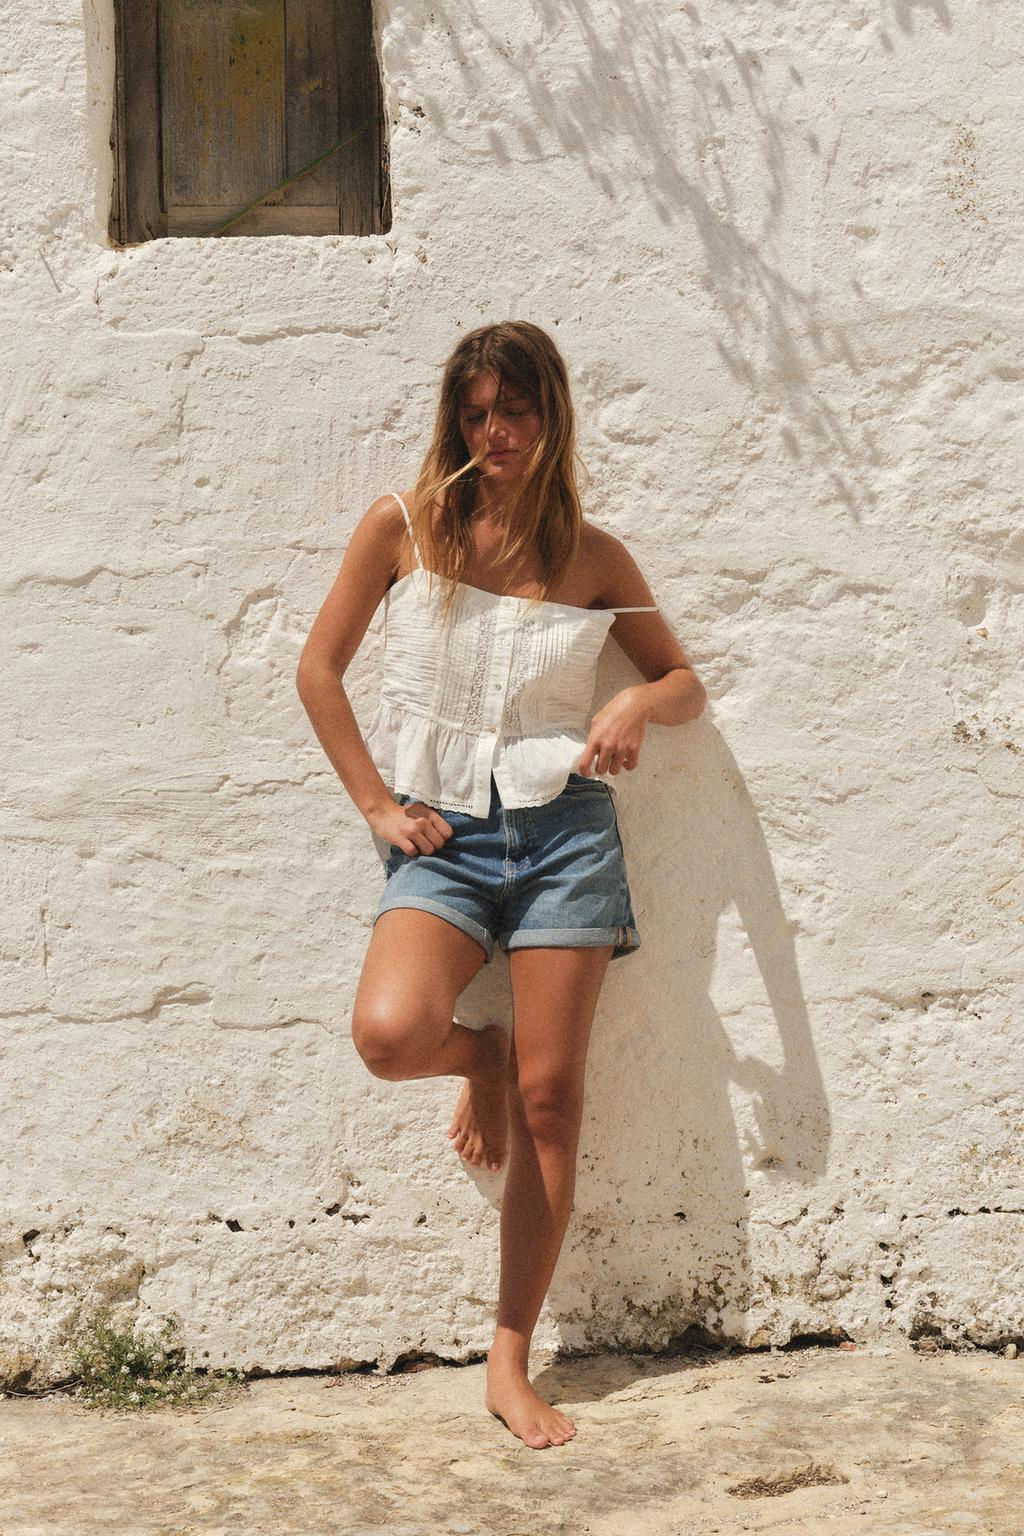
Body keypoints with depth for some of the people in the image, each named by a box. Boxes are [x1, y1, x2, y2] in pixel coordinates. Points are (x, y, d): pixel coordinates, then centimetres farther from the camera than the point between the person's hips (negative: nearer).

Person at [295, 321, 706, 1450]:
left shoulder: (592, 556, 5)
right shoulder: (402, 526, 1)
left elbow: (686, 680, 15)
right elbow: (319, 670, 6)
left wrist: (641, 704, -9)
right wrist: (376, 805, -1)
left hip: (562, 834, 1)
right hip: (442, 840, -1)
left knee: (552, 1097, 0)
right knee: (390, 1035, -27)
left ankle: (510, 1364, 14)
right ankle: (480, 1059, 13)